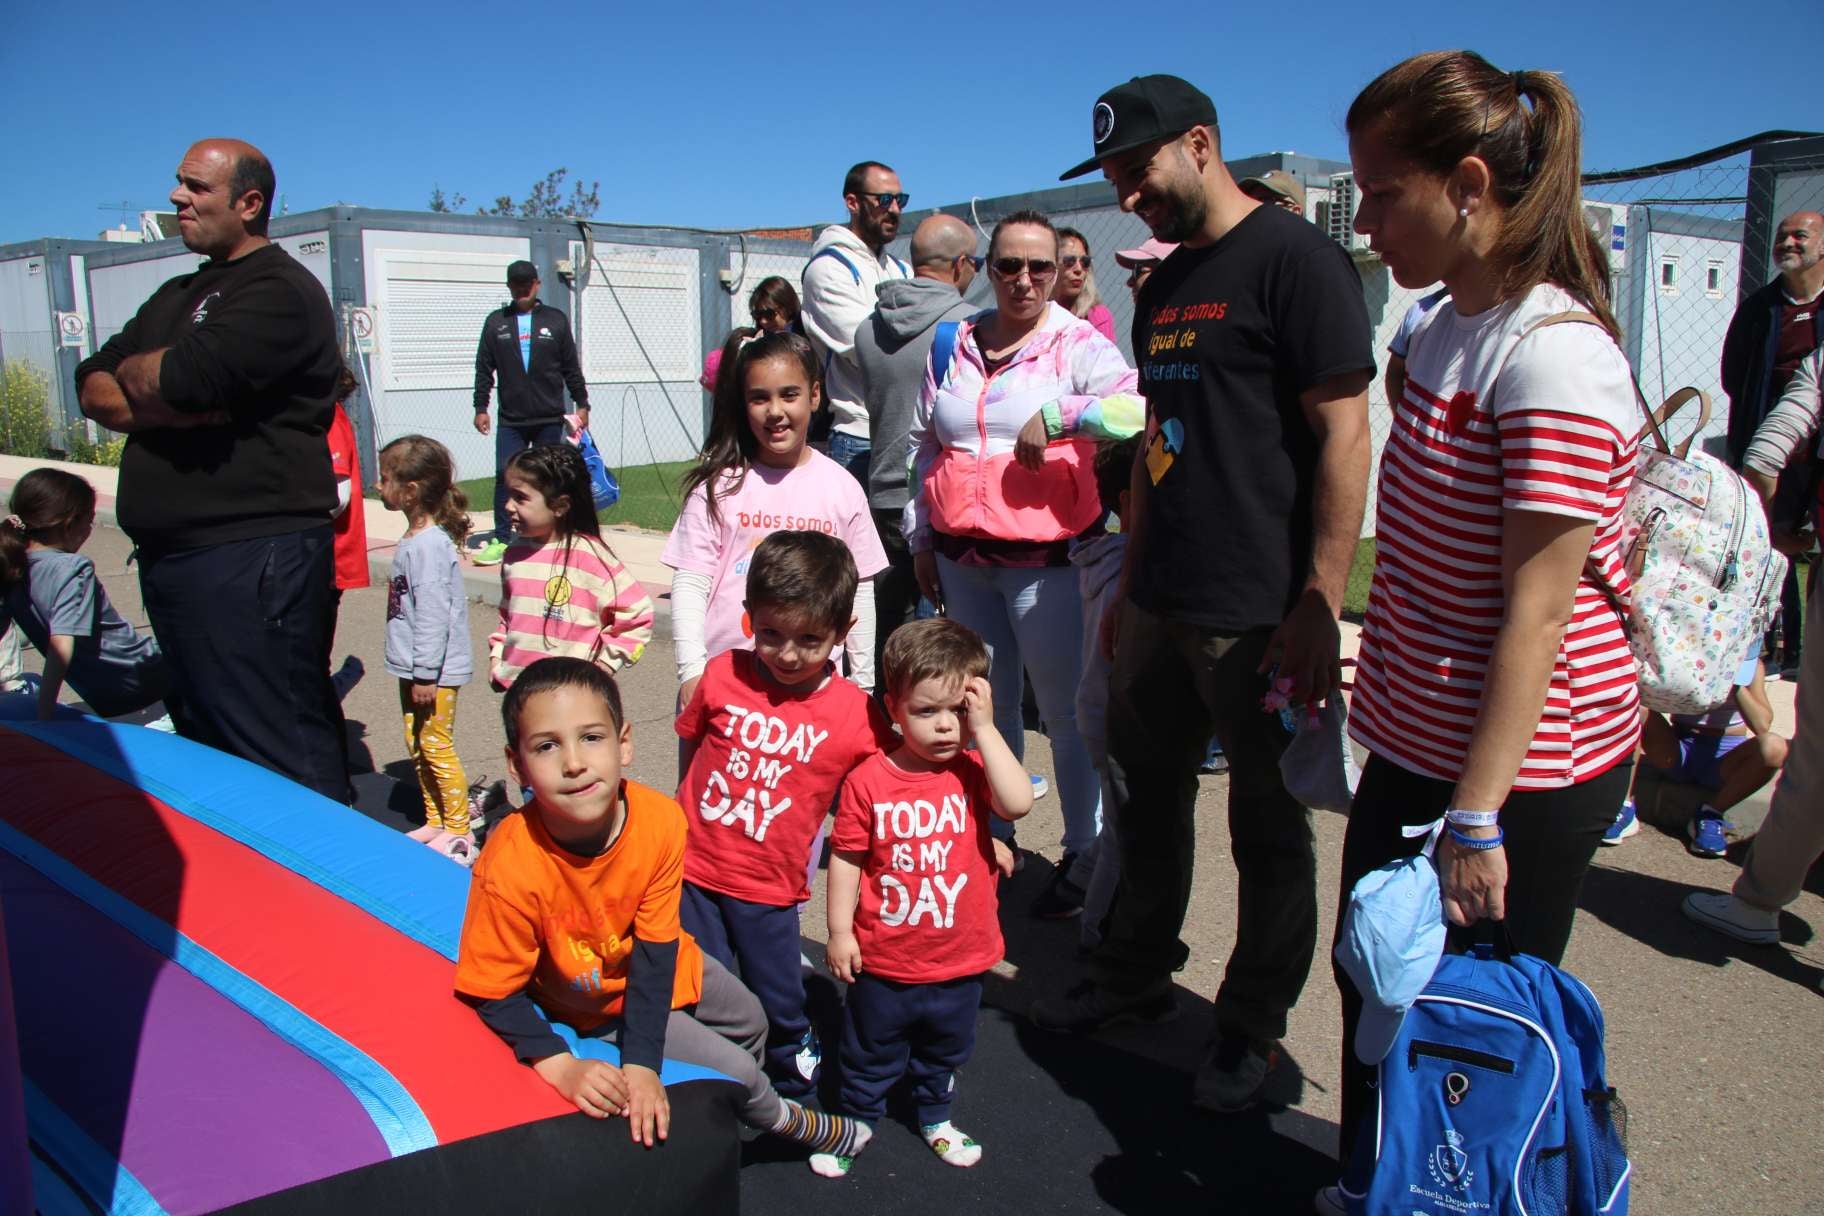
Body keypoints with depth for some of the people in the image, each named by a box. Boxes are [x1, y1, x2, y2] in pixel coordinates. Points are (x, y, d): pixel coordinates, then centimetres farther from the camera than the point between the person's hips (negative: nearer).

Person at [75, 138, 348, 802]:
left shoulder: (281, 291, -7)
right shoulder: (178, 295, 22)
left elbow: (188, 378, -23)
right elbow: (92, 388, 11)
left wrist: (132, 372, 0)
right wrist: (171, 405, -10)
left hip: (251, 556, -10)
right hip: (174, 555, 10)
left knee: (280, 756, -8)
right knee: (203, 739, 17)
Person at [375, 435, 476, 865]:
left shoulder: (429, 544, -21)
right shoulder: (415, 539, 11)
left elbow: (433, 613, -23)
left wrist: (426, 674, -21)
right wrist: (415, 673, 20)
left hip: (435, 671, -10)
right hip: (415, 668, 10)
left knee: (435, 745, -3)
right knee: (417, 745, 17)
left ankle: (459, 830, 8)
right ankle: (436, 821, 29)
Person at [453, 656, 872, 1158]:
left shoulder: (660, 821, -32)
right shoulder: (510, 869, -39)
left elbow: (655, 949, -23)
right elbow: (495, 994, -25)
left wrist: (642, 1063, -27)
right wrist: (561, 1067, -34)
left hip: (656, 969, 3)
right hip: (598, 1006, -3)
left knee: (749, 1023, 24)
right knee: (734, 1070, 0)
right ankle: (786, 1120, 35)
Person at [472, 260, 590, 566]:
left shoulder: (555, 320, 6)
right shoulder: (496, 322, 7)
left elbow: (571, 367, 7)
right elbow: (484, 369, 7)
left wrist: (582, 403, 5)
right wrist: (480, 407, 2)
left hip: (549, 418, 0)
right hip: (510, 419, 0)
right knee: (505, 476, -3)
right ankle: (501, 539, 3)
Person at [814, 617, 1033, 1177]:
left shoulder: (973, 770, -11)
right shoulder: (868, 780, -16)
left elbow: (1017, 803, -31)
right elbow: (847, 857, -7)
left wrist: (985, 729, -30)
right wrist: (839, 929, -6)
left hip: (960, 957, 2)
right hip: (884, 959, -2)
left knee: (946, 1050, 26)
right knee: (871, 1051, 20)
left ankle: (936, 1116, 51)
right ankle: (856, 1119, 44)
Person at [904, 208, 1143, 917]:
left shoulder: (1079, 346, -5)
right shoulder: (953, 346, 11)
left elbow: (1137, 410, -23)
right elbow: (922, 448, 17)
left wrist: (1054, 415, -25)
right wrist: (920, 539, 15)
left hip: (1047, 561, -5)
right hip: (962, 560, 5)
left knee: (1067, 712, 2)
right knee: (986, 706, 16)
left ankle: (1083, 857, 17)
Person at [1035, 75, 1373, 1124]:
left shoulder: (1296, 258, -10)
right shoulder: (1165, 285, 15)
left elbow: (1344, 435, -15)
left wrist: (1321, 603, -19)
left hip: (1260, 619, -8)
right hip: (1163, 606, 8)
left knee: (1269, 831, 7)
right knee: (1149, 801, 18)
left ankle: (1254, 1027, 25)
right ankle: (1137, 974, 37)